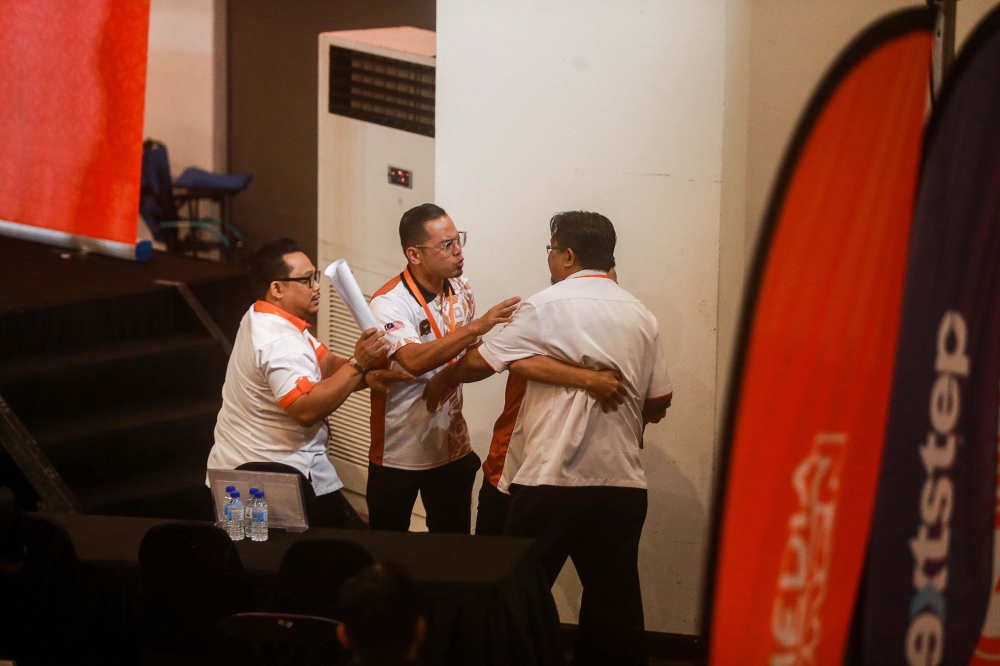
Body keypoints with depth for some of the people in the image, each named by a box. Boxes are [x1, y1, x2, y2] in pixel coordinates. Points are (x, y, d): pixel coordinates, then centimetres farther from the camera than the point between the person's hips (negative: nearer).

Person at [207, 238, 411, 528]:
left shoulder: (265, 319, 8)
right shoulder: (280, 343, -24)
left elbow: (328, 366, 7)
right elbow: (306, 410, -34)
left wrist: (368, 377, -12)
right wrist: (358, 363, -33)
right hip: (274, 476, -10)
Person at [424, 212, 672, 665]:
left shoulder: (547, 306, -4)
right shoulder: (641, 317, 9)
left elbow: (481, 363, -2)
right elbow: (658, 403, 11)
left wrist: (443, 381, 18)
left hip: (551, 479, -4)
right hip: (622, 483, 4)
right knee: (614, 598, 10)